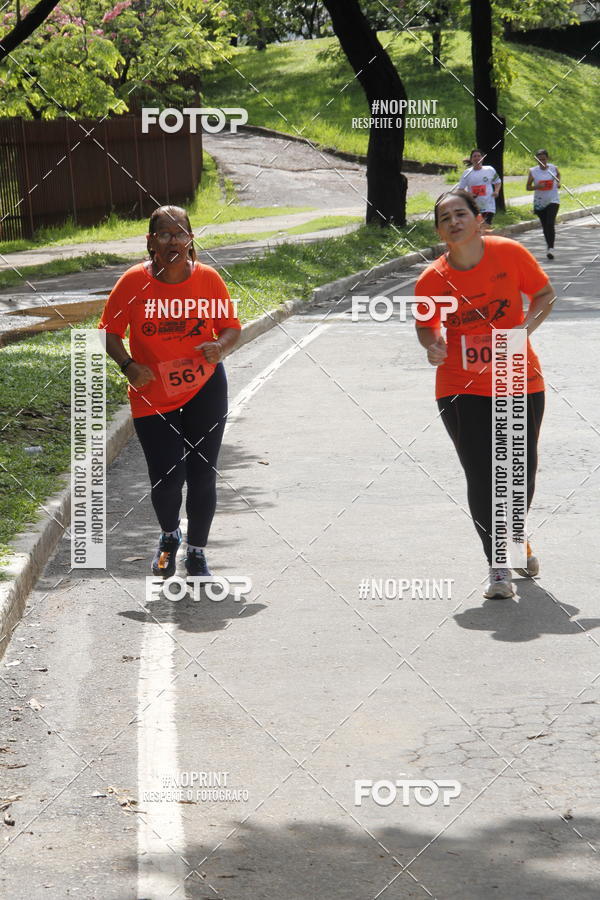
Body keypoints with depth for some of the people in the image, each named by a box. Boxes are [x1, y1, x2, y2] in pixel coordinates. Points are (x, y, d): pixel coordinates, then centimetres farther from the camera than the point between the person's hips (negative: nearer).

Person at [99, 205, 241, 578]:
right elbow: (110, 331, -2)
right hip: (153, 397, -1)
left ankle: (197, 553, 23)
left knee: (202, 476, 3)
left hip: (205, 390, 1)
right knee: (166, 478, -2)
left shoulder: (208, 278, -8)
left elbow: (232, 327, 2)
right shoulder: (134, 281, -11)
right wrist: (128, 365, -20)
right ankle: (169, 536, 31)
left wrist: (220, 346, -20)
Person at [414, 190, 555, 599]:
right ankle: (498, 567, 1)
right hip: (462, 388, -1)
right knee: (481, 475, -8)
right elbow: (427, 326, 7)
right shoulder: (431, 280, -9)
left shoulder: (510, 253, -10)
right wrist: (433, 346, -16)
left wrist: (526, 327, -16)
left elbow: (544, 293, 2)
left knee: (522, 470, 11)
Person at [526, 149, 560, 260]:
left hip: (553, 200, -2)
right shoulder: (533, 171, -4)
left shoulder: (553, 168, -3)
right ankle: (549, 245, 30)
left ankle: (551, 248, -22)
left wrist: (558, 182, 2)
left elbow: (558, 174, 21)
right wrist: (537, 186, -18)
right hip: (539, 202, 2)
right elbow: (528, 187, 1)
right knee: (545, 226, 10)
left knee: (550, 223, -18)